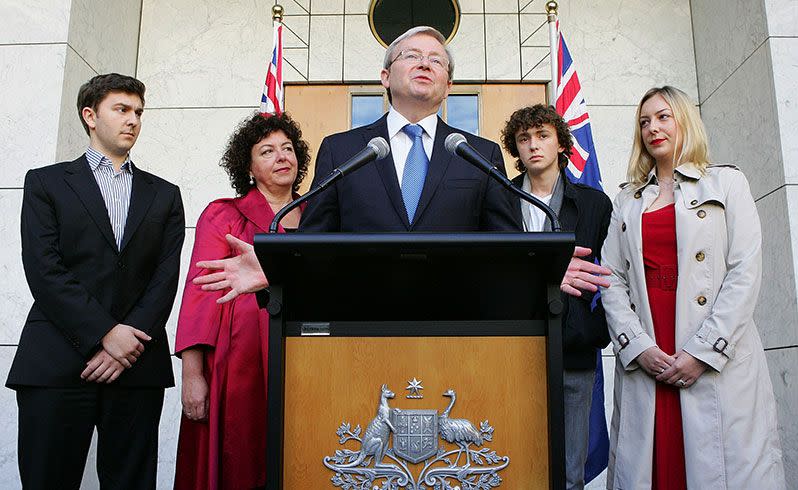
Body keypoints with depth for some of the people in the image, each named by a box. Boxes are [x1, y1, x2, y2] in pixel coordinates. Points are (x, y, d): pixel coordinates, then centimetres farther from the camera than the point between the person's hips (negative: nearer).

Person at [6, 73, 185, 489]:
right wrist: (104, 334, -11)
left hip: (138, 365, 2)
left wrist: (127, 345, -8)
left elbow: (165, 278, 5)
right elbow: (44, 271, -2)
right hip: (56, 363, -1)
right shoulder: (46, 182, 10)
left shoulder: (164, 194, 16)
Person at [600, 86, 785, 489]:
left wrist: (704, 351, -11)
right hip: (642, 363, 3)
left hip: (720, 362, -2)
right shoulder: (628, 201, 17)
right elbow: (612, 279, 8)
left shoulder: (726, 183, 8)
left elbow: (745, 272, -2)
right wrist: (637, 347, -7)